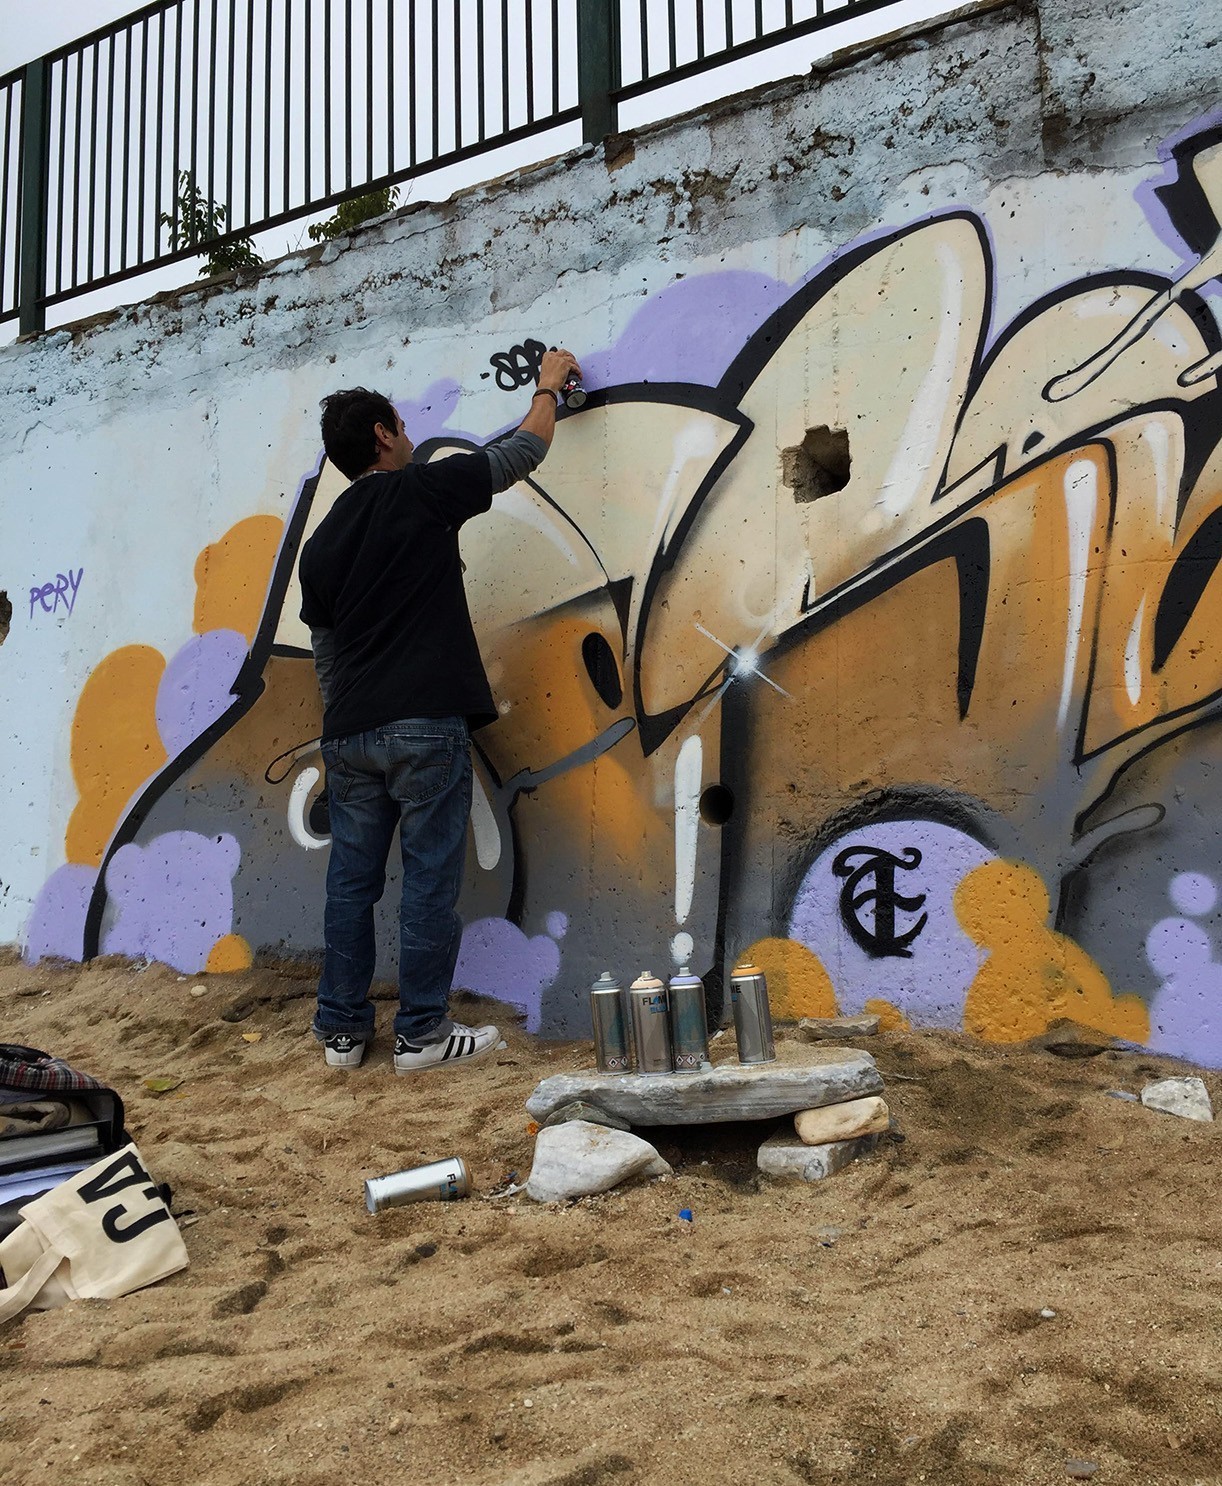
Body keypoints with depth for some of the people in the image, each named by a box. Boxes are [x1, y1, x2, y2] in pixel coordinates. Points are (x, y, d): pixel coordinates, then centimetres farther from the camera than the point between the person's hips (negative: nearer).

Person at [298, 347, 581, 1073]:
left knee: (351, 883, 11)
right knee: (430, 880, 1)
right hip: (424, 726, -6)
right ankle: (422, 1033, 7)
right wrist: (549, 384, 29)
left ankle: (342, 1031, 18)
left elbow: (326, 654, 18)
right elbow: (525, 450, 12)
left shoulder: (321, 545, 15)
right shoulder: (423, 490, -1)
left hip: (349, 734, 6)